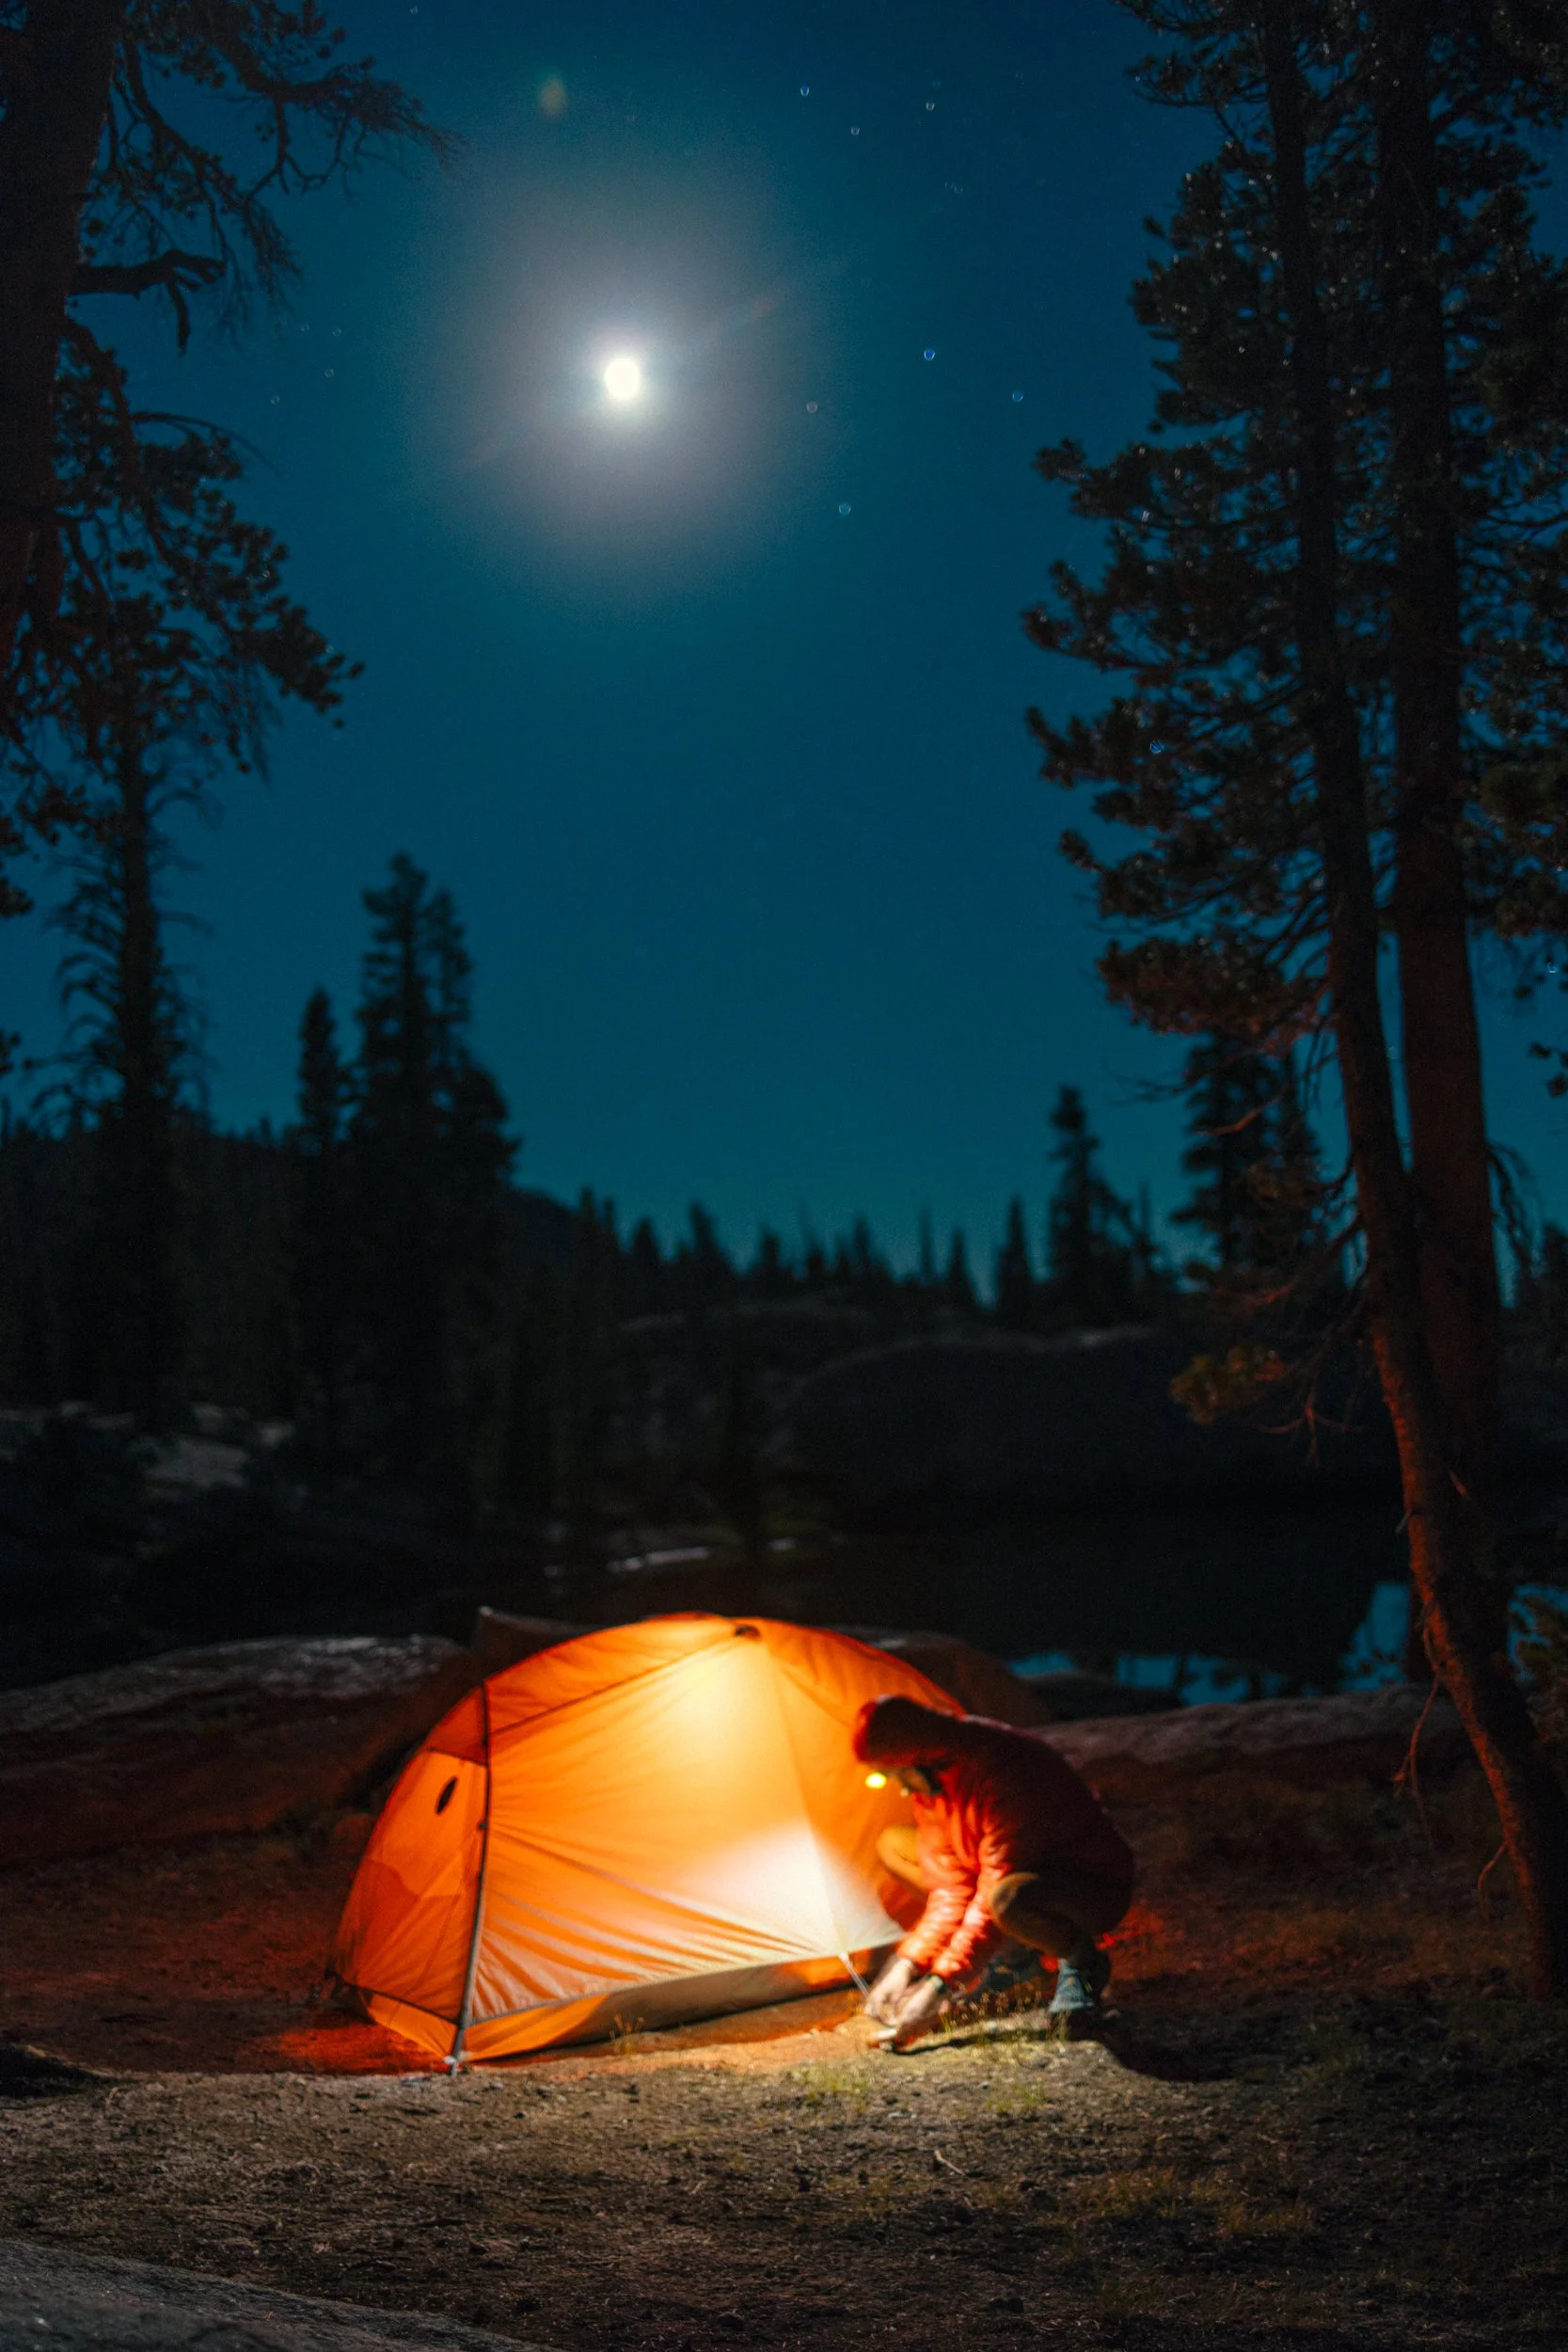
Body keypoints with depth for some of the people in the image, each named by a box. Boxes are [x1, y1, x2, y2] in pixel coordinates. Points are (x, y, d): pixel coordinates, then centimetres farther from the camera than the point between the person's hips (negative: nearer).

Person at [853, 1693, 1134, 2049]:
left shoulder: (1006, 1774, -34)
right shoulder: (932, 1778, -7)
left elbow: (997, 1891, -33)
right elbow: (951, 1884, -4)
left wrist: (940, 1985, -33)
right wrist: (908, 1964, -13)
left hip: (1098, 1887, -9)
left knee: (1009, 1898, -43)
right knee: (892, 1845, 3)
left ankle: (1081, 1960, -10)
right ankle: (1010, 1950, 3)